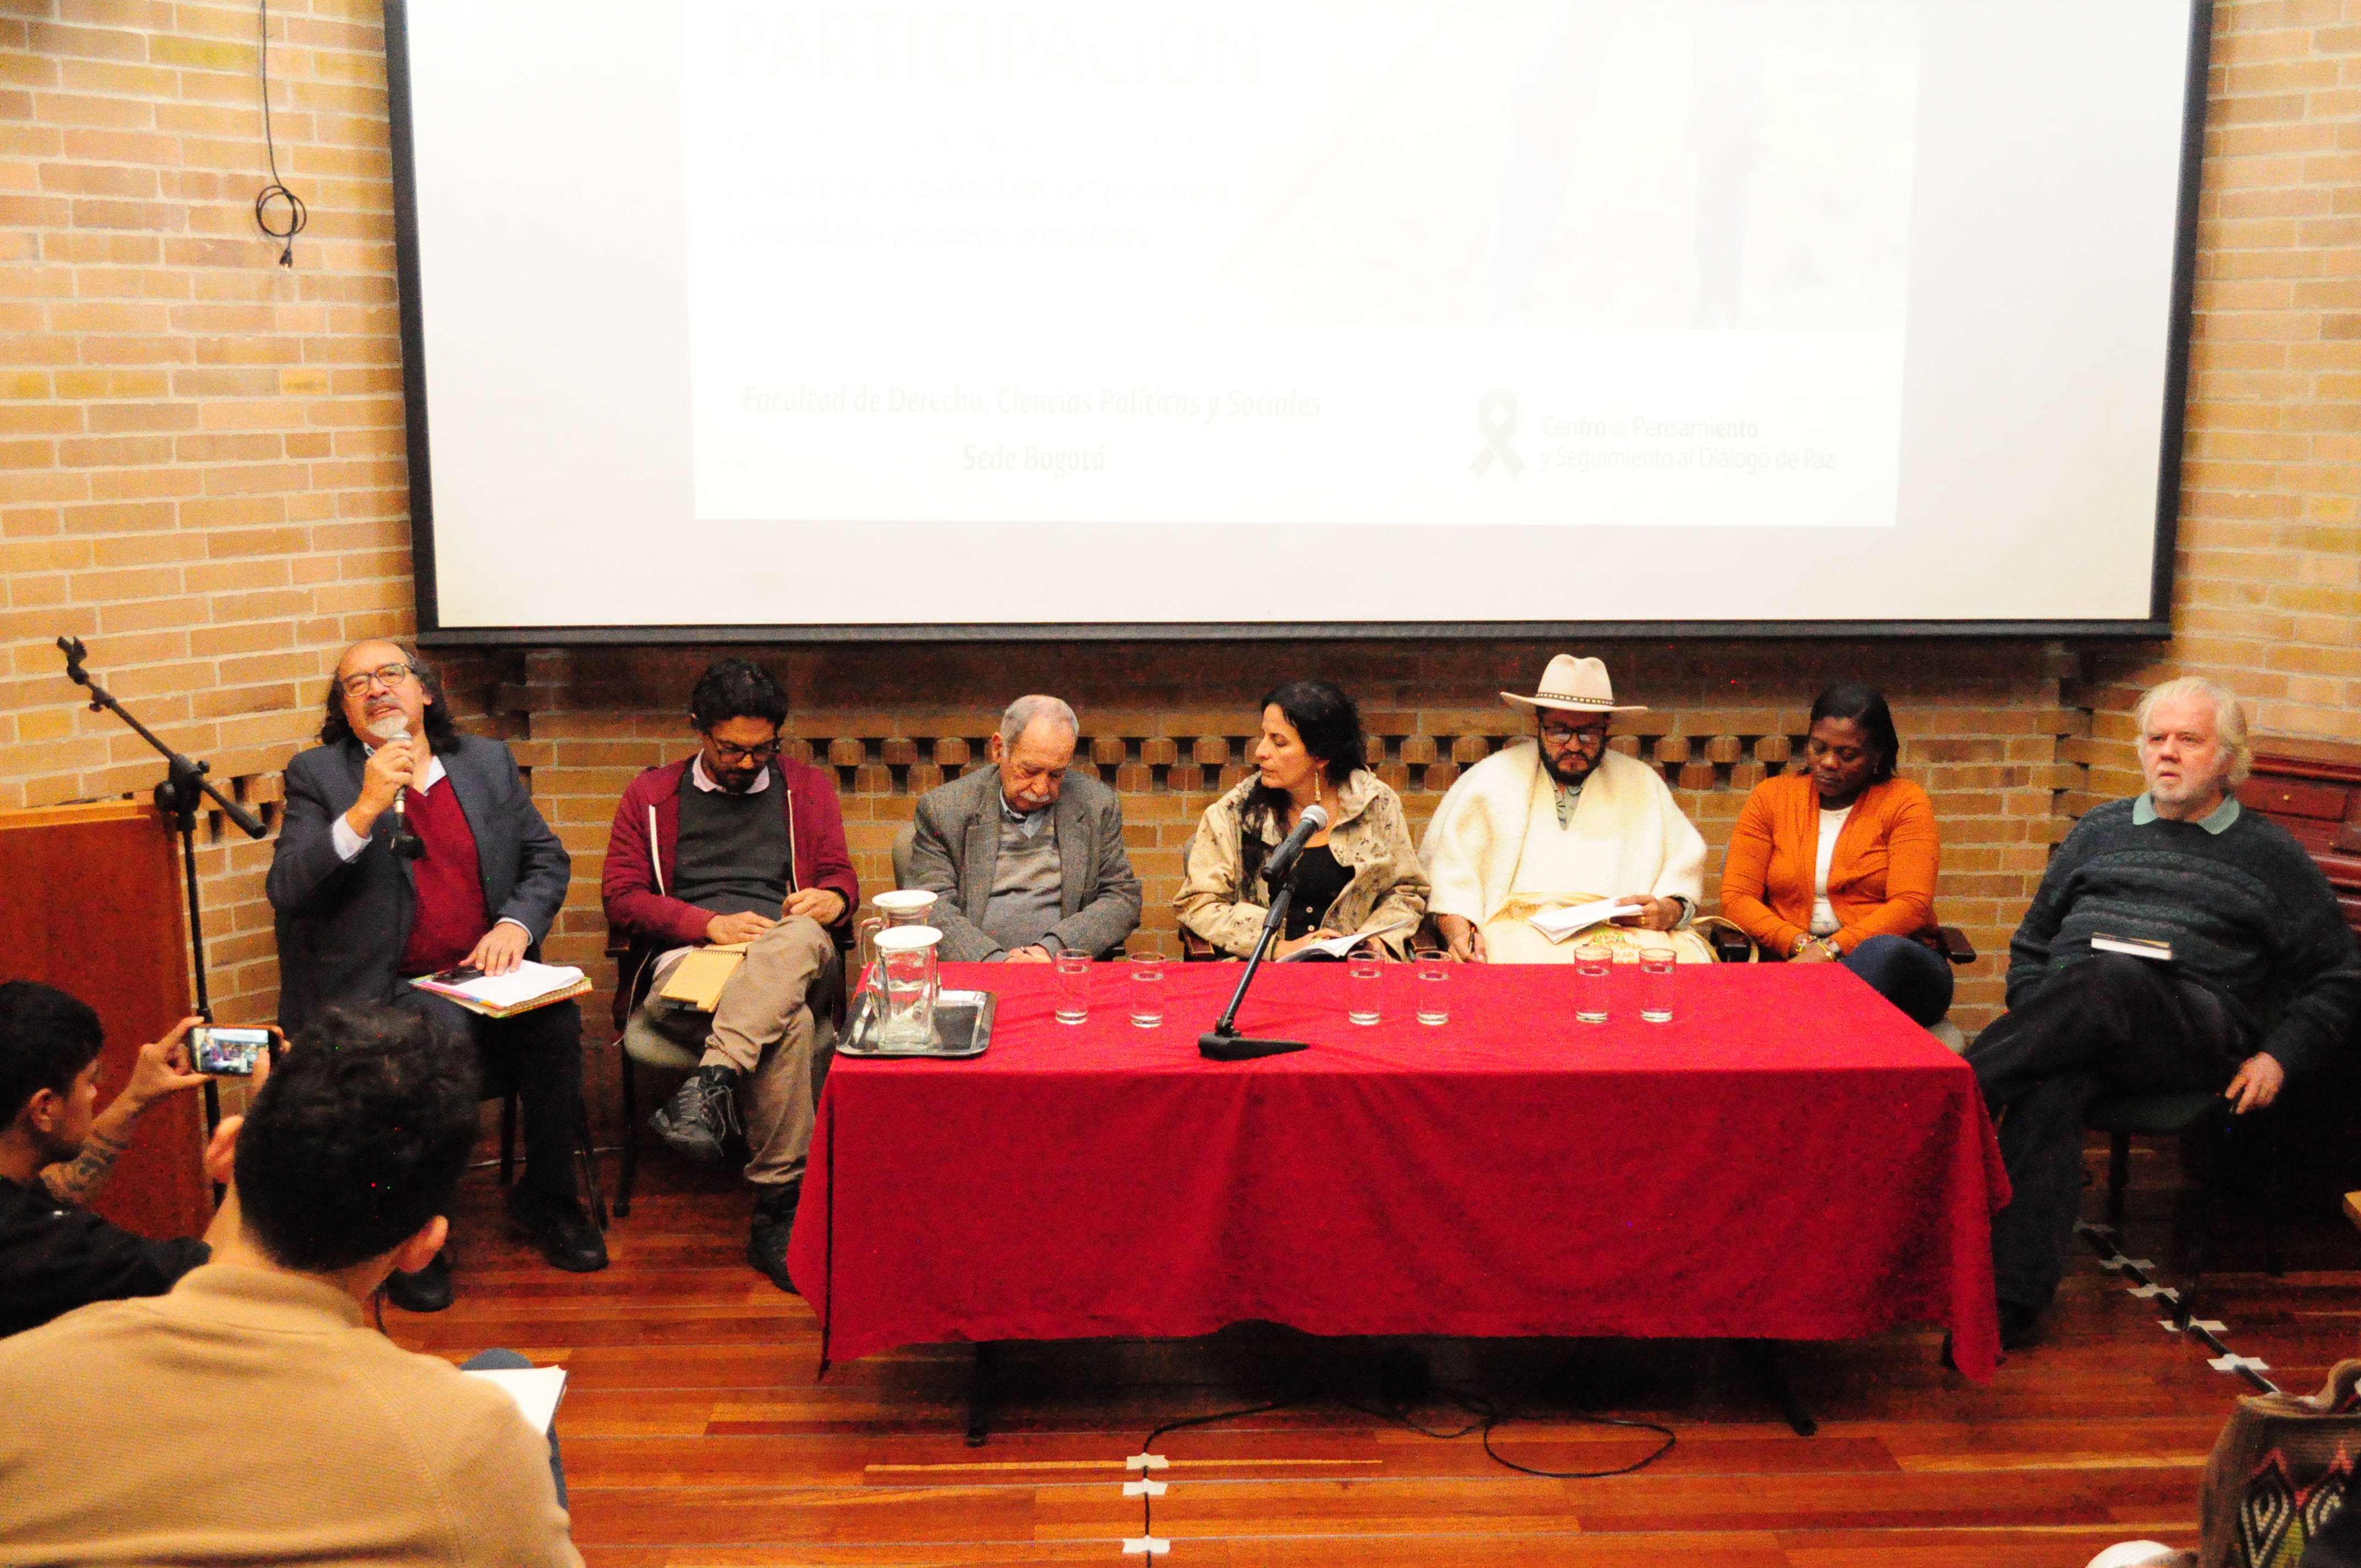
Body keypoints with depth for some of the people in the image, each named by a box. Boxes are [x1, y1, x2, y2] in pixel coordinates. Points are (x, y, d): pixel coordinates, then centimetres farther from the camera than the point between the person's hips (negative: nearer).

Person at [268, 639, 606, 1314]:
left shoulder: (488, 762, 15)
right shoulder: (319, 777, 4)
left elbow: (547, 859, 16)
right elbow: (285, 891, -9)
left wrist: (517, 924, -4)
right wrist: (365, 810, -20)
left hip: (484, 975, 4)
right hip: (383, 994, -3)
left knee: (555, 1019, -27)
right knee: (444, 1031, -35)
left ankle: (547, 1196, -5)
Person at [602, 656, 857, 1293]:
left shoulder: (809, 788, 24)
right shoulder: (650, 795, 19)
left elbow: (840, 879, 20)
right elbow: (620, 895, 10)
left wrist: (831, 901, -7)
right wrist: (709, 923, -7)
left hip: (787, 965, 2)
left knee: (803, 938, -41)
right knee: (788, 1025, -38)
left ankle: (711, 1082, -50)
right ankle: (780, 1209, -36)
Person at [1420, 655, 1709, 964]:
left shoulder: (1641, 784, 21)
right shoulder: (1493, 779, 15)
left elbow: (1685, 870, 20)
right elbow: (1448, 868, 9)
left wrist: (1667, 911, -4)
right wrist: (1458, 929, -11)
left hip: (1622, 931, 3)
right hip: (1518, 929, -3)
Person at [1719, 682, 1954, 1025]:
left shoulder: (1905, 801, 7)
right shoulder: (1771, 797, 14)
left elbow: (1911, 906, -6)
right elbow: (1736, 898, 5)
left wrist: (1829, 950, -19)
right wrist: (1801, 944, -13)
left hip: (1894, 962, 1)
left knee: (1884, 951, -39)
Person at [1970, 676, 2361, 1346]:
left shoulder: (2270, 855, 18)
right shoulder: (2101, 830, 26)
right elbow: (2032, 943, 27)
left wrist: (2281, 1056, 3)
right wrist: (2030, 1027, 9)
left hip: (2192, 1029, -2)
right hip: (2072, 1023, 2)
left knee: (2110, 978, -38)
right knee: (2049, 1087, -35)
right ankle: (2011, 1300, -42)